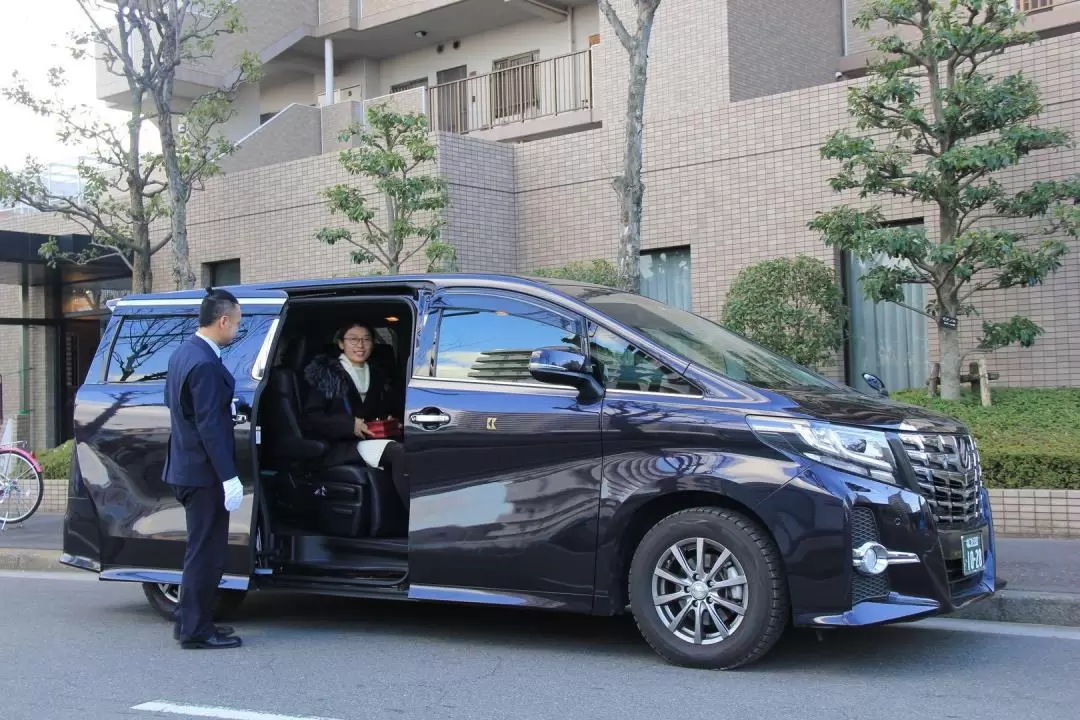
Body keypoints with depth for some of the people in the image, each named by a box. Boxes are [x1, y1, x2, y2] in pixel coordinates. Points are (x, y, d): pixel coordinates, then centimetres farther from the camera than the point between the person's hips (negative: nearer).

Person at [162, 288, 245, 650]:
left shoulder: (183, 352, 10)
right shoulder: (206, 363, -21)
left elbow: (171, 402, 22)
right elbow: (209, 426, -23)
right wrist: (229, 477, -22)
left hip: (186, 467, 10)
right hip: (204, 471, -10)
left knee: (201, 549, 19)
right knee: (206, 552, -1)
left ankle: (190, 621, 28)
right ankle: (195, 629, 6)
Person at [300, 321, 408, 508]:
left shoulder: (379, 376, 22)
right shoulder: (325, 373, 6)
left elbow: (390, 411, 24)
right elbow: (309, 419, -3)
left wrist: (391, 423, -1)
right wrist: (350, 425, -17)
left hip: (374, 442, 5)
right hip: (338, 445, -5)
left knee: (397, 450, -33)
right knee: (398, 452, -34)